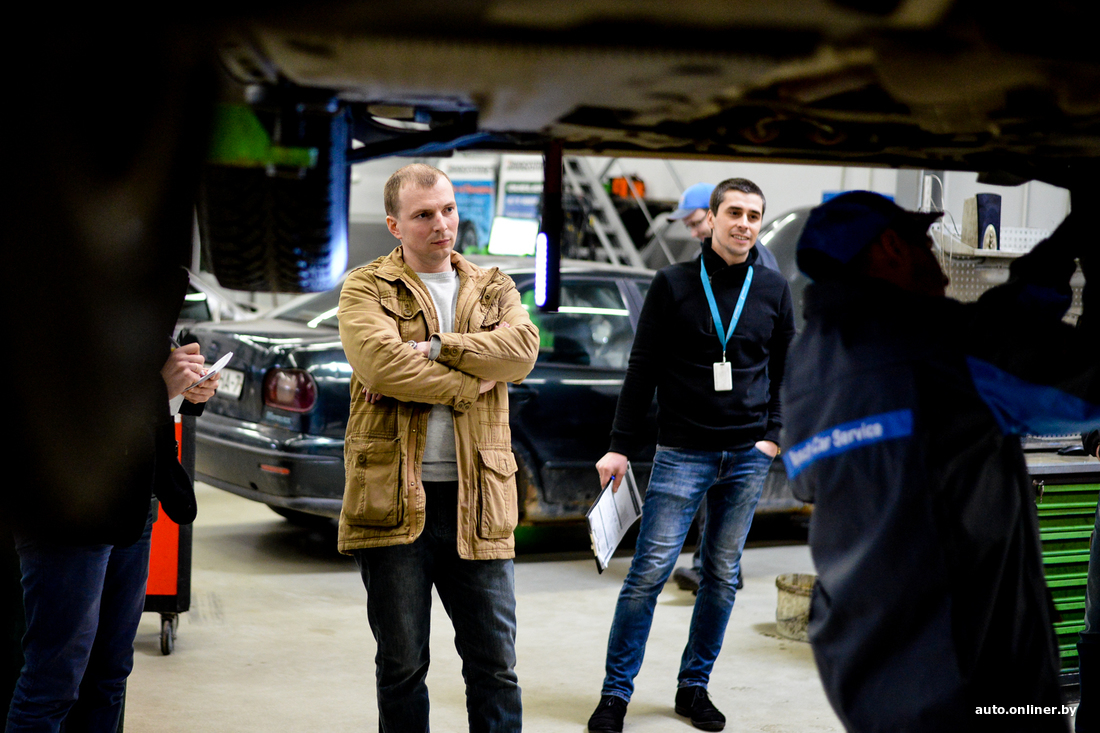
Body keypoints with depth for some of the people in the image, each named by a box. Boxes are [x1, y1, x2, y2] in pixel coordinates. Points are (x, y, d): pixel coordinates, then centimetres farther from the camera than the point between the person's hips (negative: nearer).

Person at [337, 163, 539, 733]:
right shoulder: (366, 289, 4)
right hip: (393, 498, -2)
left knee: (495, 664, 7)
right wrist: (471, 384, -9)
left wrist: (432, 349, -15)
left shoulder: (494, 288, 13)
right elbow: (378, 360, -16)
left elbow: (522, 348, -8)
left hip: (476, 498, 2)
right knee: (401, 664, 9)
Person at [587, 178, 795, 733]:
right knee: (649, 572, -6)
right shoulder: (673, 284, -1)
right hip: (682, 453, -3)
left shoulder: (773, 289, 7)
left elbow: (786, 369, 15)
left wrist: (773, 434, 3)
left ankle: (694, 686, 21)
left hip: (747, 457, 3)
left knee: (722, 576, 8)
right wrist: (620, 447, -3)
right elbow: (642, 370, 0)